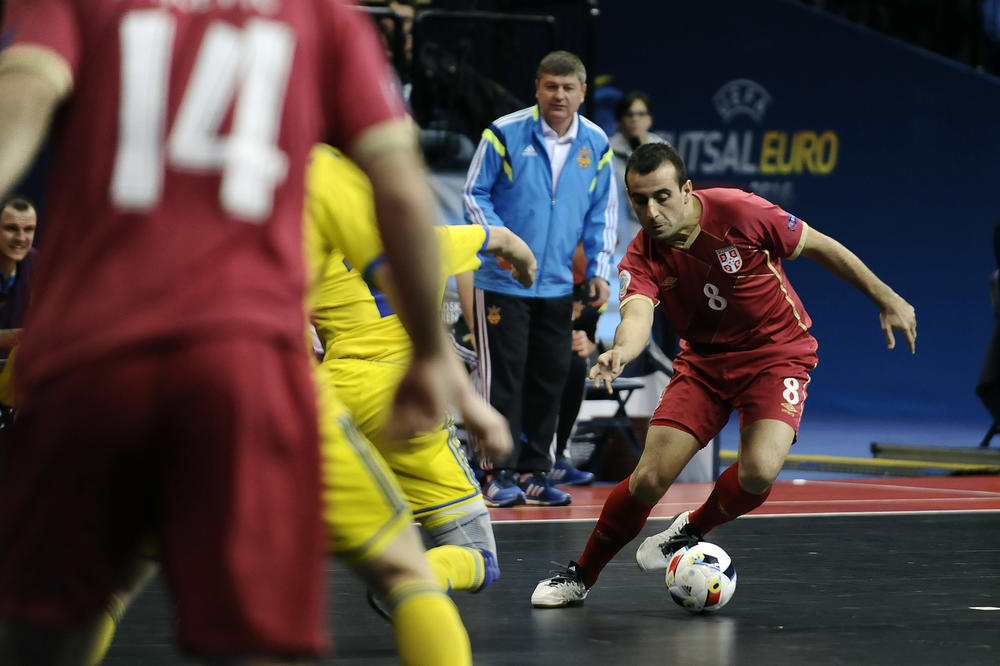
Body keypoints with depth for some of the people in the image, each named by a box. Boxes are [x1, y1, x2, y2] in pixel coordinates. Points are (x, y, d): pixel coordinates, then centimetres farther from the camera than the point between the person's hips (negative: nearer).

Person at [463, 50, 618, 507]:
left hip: (558, 285, 4)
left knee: (550, 379, 6)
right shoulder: (505, 133, -7)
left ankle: (534, 473, 15)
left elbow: (602, 211, 14)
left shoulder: (596, 144, 5)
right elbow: (474, 192, -1)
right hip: (503, 282, -4)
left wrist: (598, 269, 7)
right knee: (503, 376, -5)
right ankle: (503, 474, -1)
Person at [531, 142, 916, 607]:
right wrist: (622, 351, -59)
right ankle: (581, 576, 13)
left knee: (758, 472, -26)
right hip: (704, 359, 2)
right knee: (650, 477, -9)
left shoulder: (738, 212, -22)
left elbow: (819, 246, -8)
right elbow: (637, 314, -34)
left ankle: (693, 528, 7)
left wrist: (886, 298, -3)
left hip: (778, 354, -2)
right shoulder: (641, 259, -15)